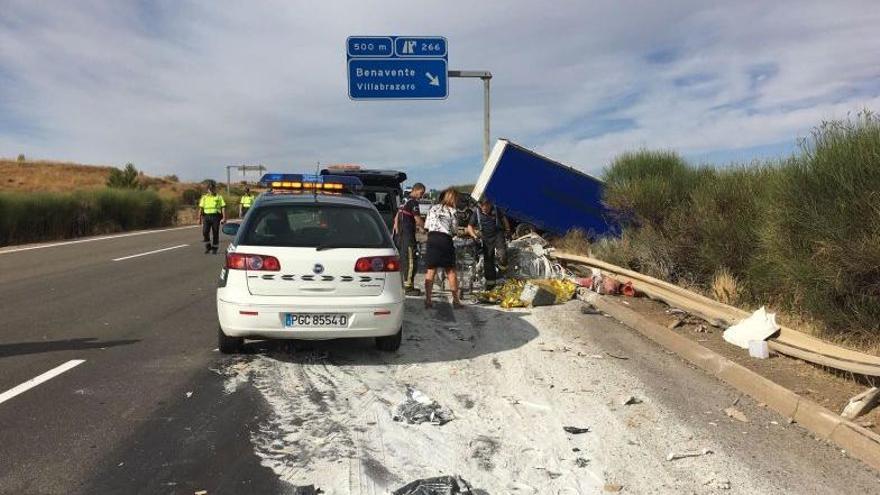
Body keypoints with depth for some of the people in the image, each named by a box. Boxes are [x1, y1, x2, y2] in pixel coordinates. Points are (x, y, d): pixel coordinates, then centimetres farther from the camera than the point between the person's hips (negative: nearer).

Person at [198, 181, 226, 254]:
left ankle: (214, 248, 13)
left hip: (216, 216, -2)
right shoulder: (204, 197, 12)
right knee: (205, 232, -9)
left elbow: (223, 208, 0)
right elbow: (201, 208, 13)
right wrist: (199, 218, 8)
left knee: (215, 233, 1)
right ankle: (208, 246, 9)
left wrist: (224, 218, -9)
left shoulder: (219, 197, 5)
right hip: (207, 216, 2)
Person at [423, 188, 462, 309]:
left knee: (430, 271, 7)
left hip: (432, 238, 2)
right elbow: (454, 230, 3)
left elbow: (426, 225, 12)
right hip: (445, 240, -2)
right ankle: (455, 300, 9)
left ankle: (428, 299, 2)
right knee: (451, 271, 7)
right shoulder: (452, 211, 2)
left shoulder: (433, 208, 10)